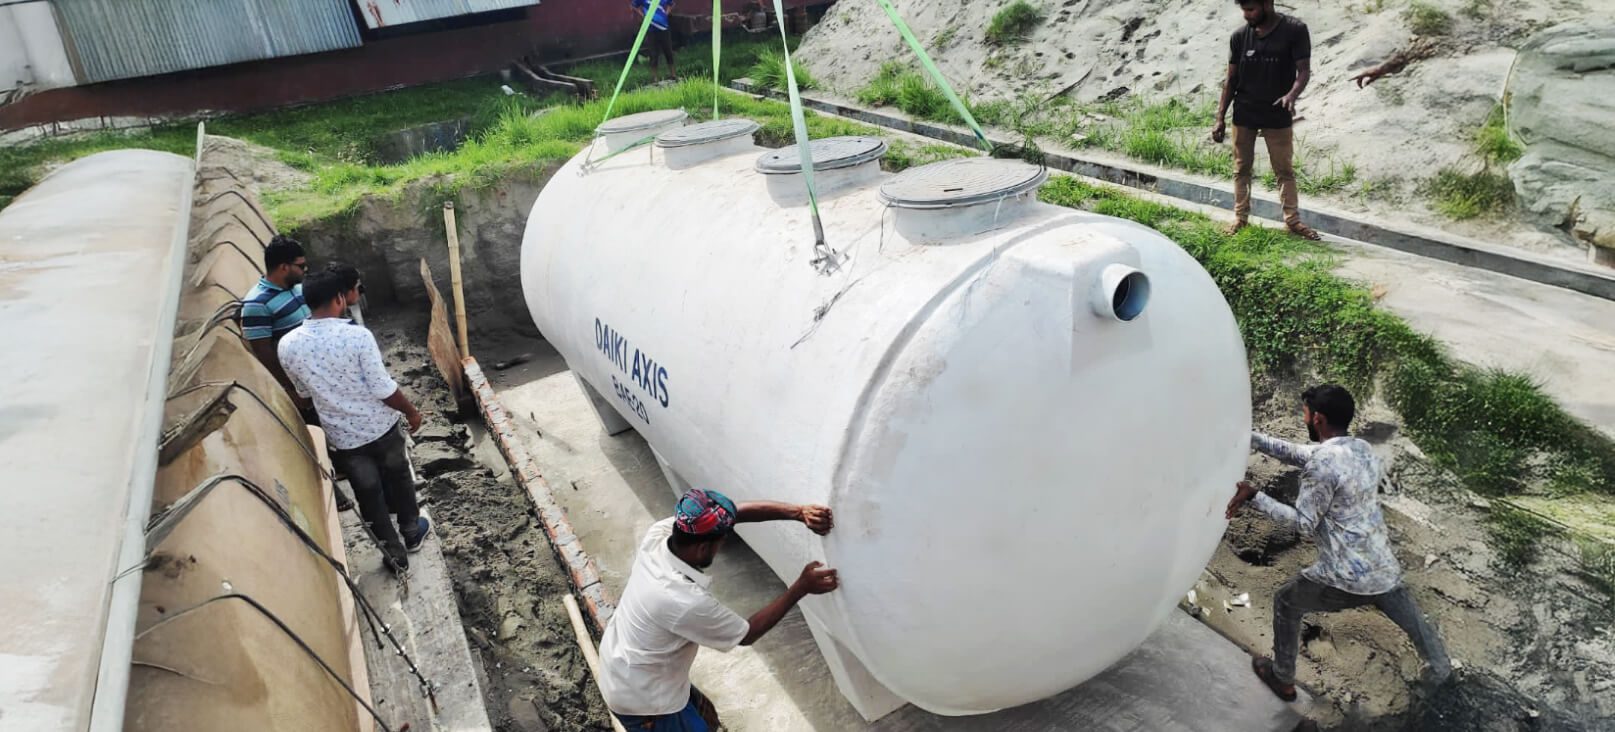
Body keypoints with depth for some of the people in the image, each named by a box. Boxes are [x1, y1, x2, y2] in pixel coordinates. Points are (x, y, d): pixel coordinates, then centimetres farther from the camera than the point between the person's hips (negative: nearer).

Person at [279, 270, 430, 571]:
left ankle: (396, 554, 29)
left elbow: (304, 392, 6)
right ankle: (412, 532, 43)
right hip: (380, 426, -2)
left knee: (368, 494, 17)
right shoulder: (357, 335, -23)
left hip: (342, 438, 2)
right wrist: (411, 411, -2)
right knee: (398, 477, 24)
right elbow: (384, 389, -19)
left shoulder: (288, 345, -11)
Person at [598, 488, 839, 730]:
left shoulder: (660, 532, -18)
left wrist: (798, 512, -19)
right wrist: (801, 587, -16)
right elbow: (747, 634, -18)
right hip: (640, 698, -8)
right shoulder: (686, 603, -37)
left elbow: (736, 512, -11)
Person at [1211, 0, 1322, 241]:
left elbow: (1304, 70, -11)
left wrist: (1292, 94, -32)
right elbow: (1231, 79, 5)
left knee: (1285, 170, 5)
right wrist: (1220, 118, 0)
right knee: (1242, 168, 8)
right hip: (1243, 115, 2)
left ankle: (1293, 220, 11)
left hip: (1277, 116, -2)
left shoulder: (1295, 30, -8)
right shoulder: (1240, 36, 0)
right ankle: (1241, 218, 16)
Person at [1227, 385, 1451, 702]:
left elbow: (1303, 521, -14)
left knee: (1286, 603, 19)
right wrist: (1249, 437, 14)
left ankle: (1282, 679, 31)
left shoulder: (1323, 463, -20)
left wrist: (1254, 497, -15)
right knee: (1413, 620, 33)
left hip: (1345, 579, -6)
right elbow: (1297, 453, 16)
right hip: (1385, 571, 7)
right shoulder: (1362, 448, 6)